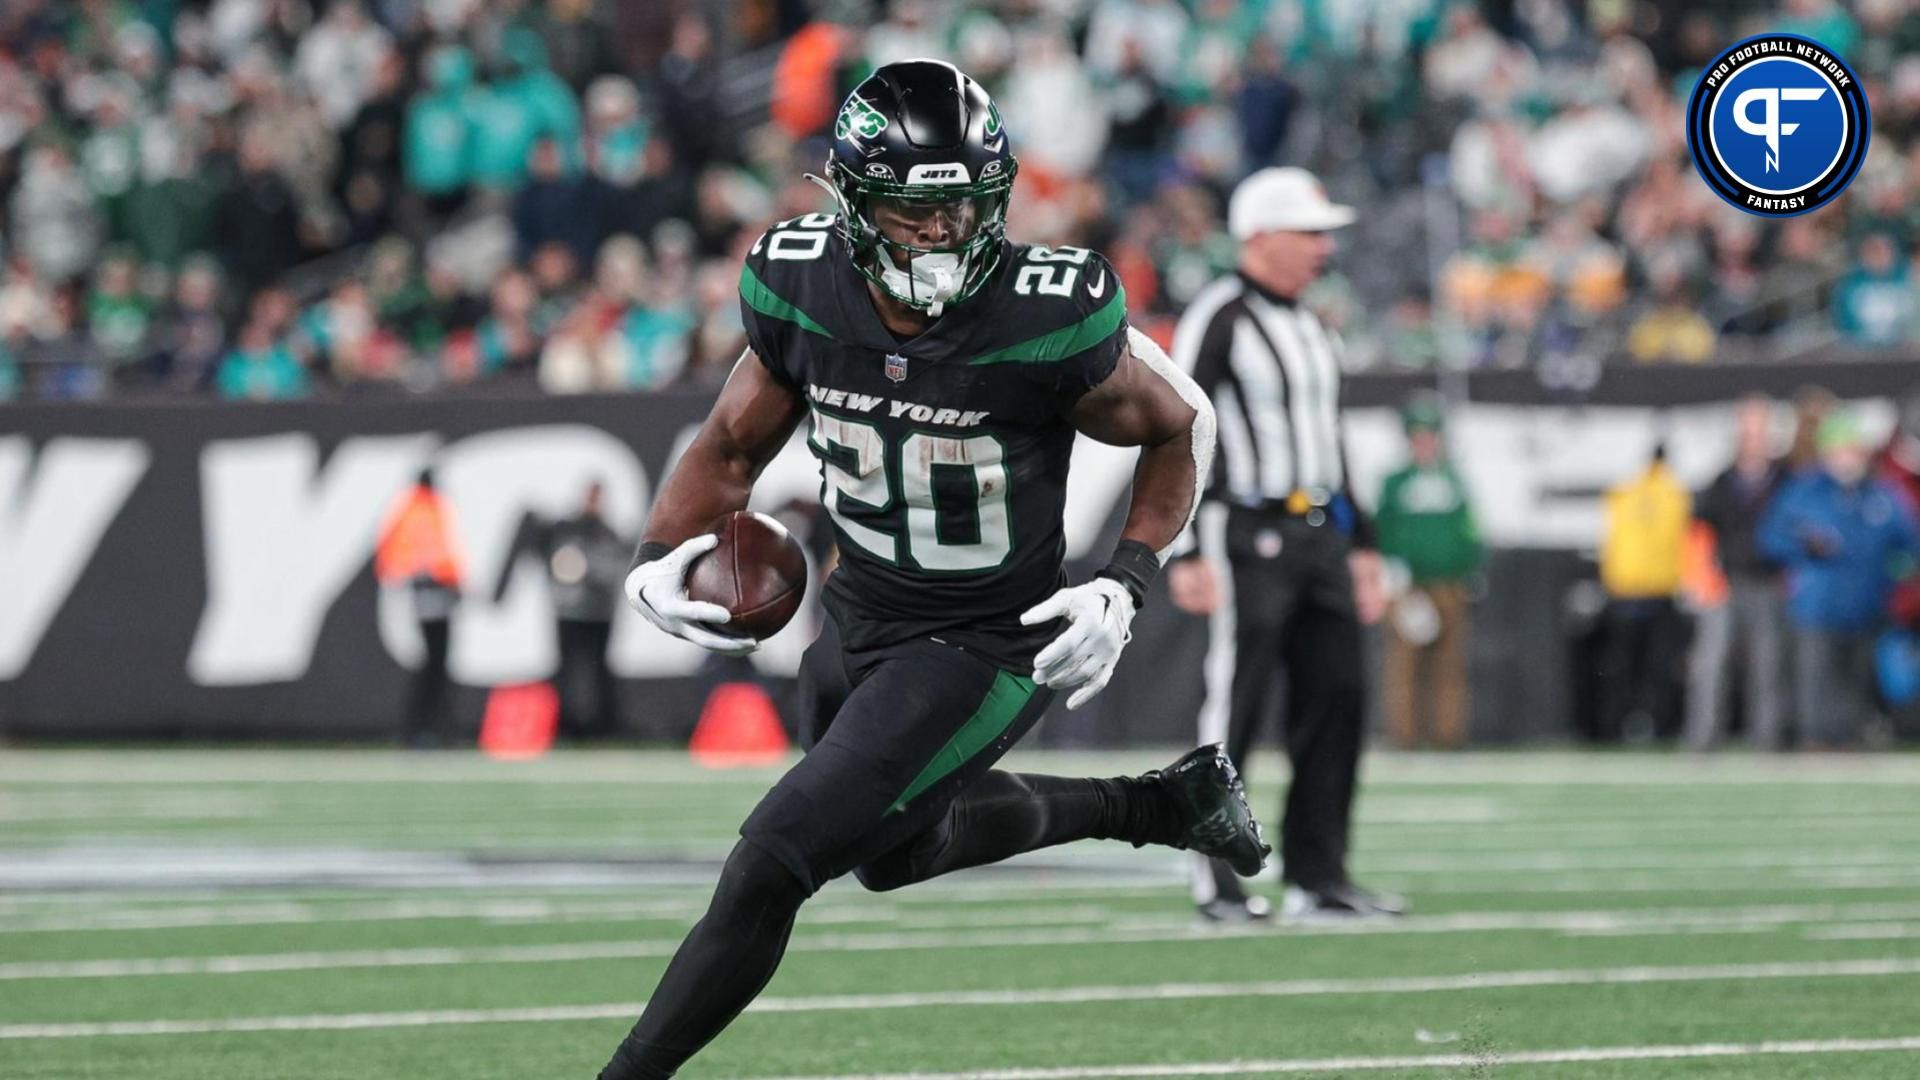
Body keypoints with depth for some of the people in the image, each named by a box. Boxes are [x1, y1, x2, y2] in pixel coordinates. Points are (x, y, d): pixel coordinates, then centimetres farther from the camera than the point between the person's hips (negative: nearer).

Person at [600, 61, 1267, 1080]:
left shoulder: (1051, 321, -27)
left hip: (981, 652, -7)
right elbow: (732, 447, 2)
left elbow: (1180, 429, -8)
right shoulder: (801, 289, -14)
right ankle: (1159, 804, 49)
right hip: (858, 625, 7)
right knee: (896, 851, 31)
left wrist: (1123, 587, -19)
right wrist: (659, 558, -16)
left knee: (768, 869, -16)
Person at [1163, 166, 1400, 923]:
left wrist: (1361, 545, 21)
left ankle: (1318, 877, 10)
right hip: (1247, 537, -8)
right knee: (1236, 705, -6)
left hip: (1318, 536, 8)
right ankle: (1216, 881, 1)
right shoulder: (1217, 320, -10)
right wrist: (1186, 555, -20)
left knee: (1337, 698, 5)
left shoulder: (1309, 327, 17)